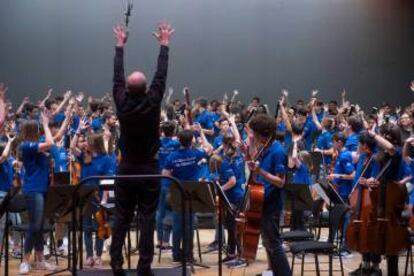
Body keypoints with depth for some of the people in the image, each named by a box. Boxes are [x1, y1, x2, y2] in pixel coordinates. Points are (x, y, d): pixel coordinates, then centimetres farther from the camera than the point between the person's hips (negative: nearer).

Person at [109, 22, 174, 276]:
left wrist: (120, 45, 17)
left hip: (126, 168, 3)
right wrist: (165, 45, 6)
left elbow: (117, 77, 6)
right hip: (149, 169, -2)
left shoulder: (122, 103, -7)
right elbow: (161, 76, -3)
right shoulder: (152, 103, -12)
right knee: (148, 218, 0)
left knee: (122, 217, 8)